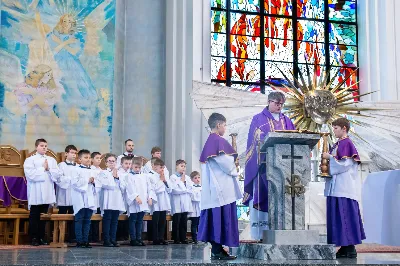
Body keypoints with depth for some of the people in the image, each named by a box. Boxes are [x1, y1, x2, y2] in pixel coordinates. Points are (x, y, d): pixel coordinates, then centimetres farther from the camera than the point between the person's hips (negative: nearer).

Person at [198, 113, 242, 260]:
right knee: (222, 216, -6)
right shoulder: (219, 141, -12)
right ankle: (217, 250, -5)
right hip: (222, 186, -9)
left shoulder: (208, 142, 16)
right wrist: (234, 172, 3)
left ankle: (215, 249, 12)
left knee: (214, 217, 9)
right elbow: (225, 162, -16)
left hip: (212, 188, 9)